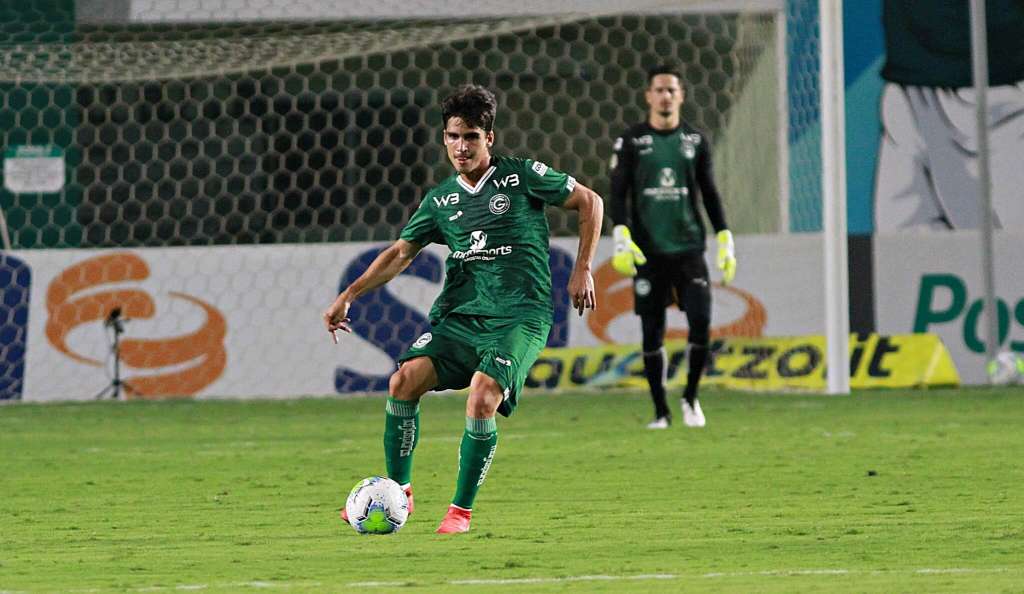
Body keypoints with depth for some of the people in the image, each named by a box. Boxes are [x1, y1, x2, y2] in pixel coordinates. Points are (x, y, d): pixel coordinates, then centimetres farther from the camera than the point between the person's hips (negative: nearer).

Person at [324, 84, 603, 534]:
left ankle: (461, 510, -10)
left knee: (482, 400, -25)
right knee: (404, 380, -17)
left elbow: (590, 202, 8)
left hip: (519, 316, -4)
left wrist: (582, 269, 2)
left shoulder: (522, 176, 0)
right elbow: (400, 253, 13)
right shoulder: (441, 200, 12)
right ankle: (397, 490, -2)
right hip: (458, 313, 4)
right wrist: (349, 295, 2)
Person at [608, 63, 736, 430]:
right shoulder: (631, 142, 4)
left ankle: (691, 397, 9)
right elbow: (618, 194, 1)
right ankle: (660, 410, 11)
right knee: (652, 333, 1)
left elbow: (709, 194, 13)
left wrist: (725, 241, 7)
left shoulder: (695, 141, 9)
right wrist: (621, 240, -11)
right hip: (649, 252, -1)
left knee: (701, 323, -12)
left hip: (688, 248, 1)